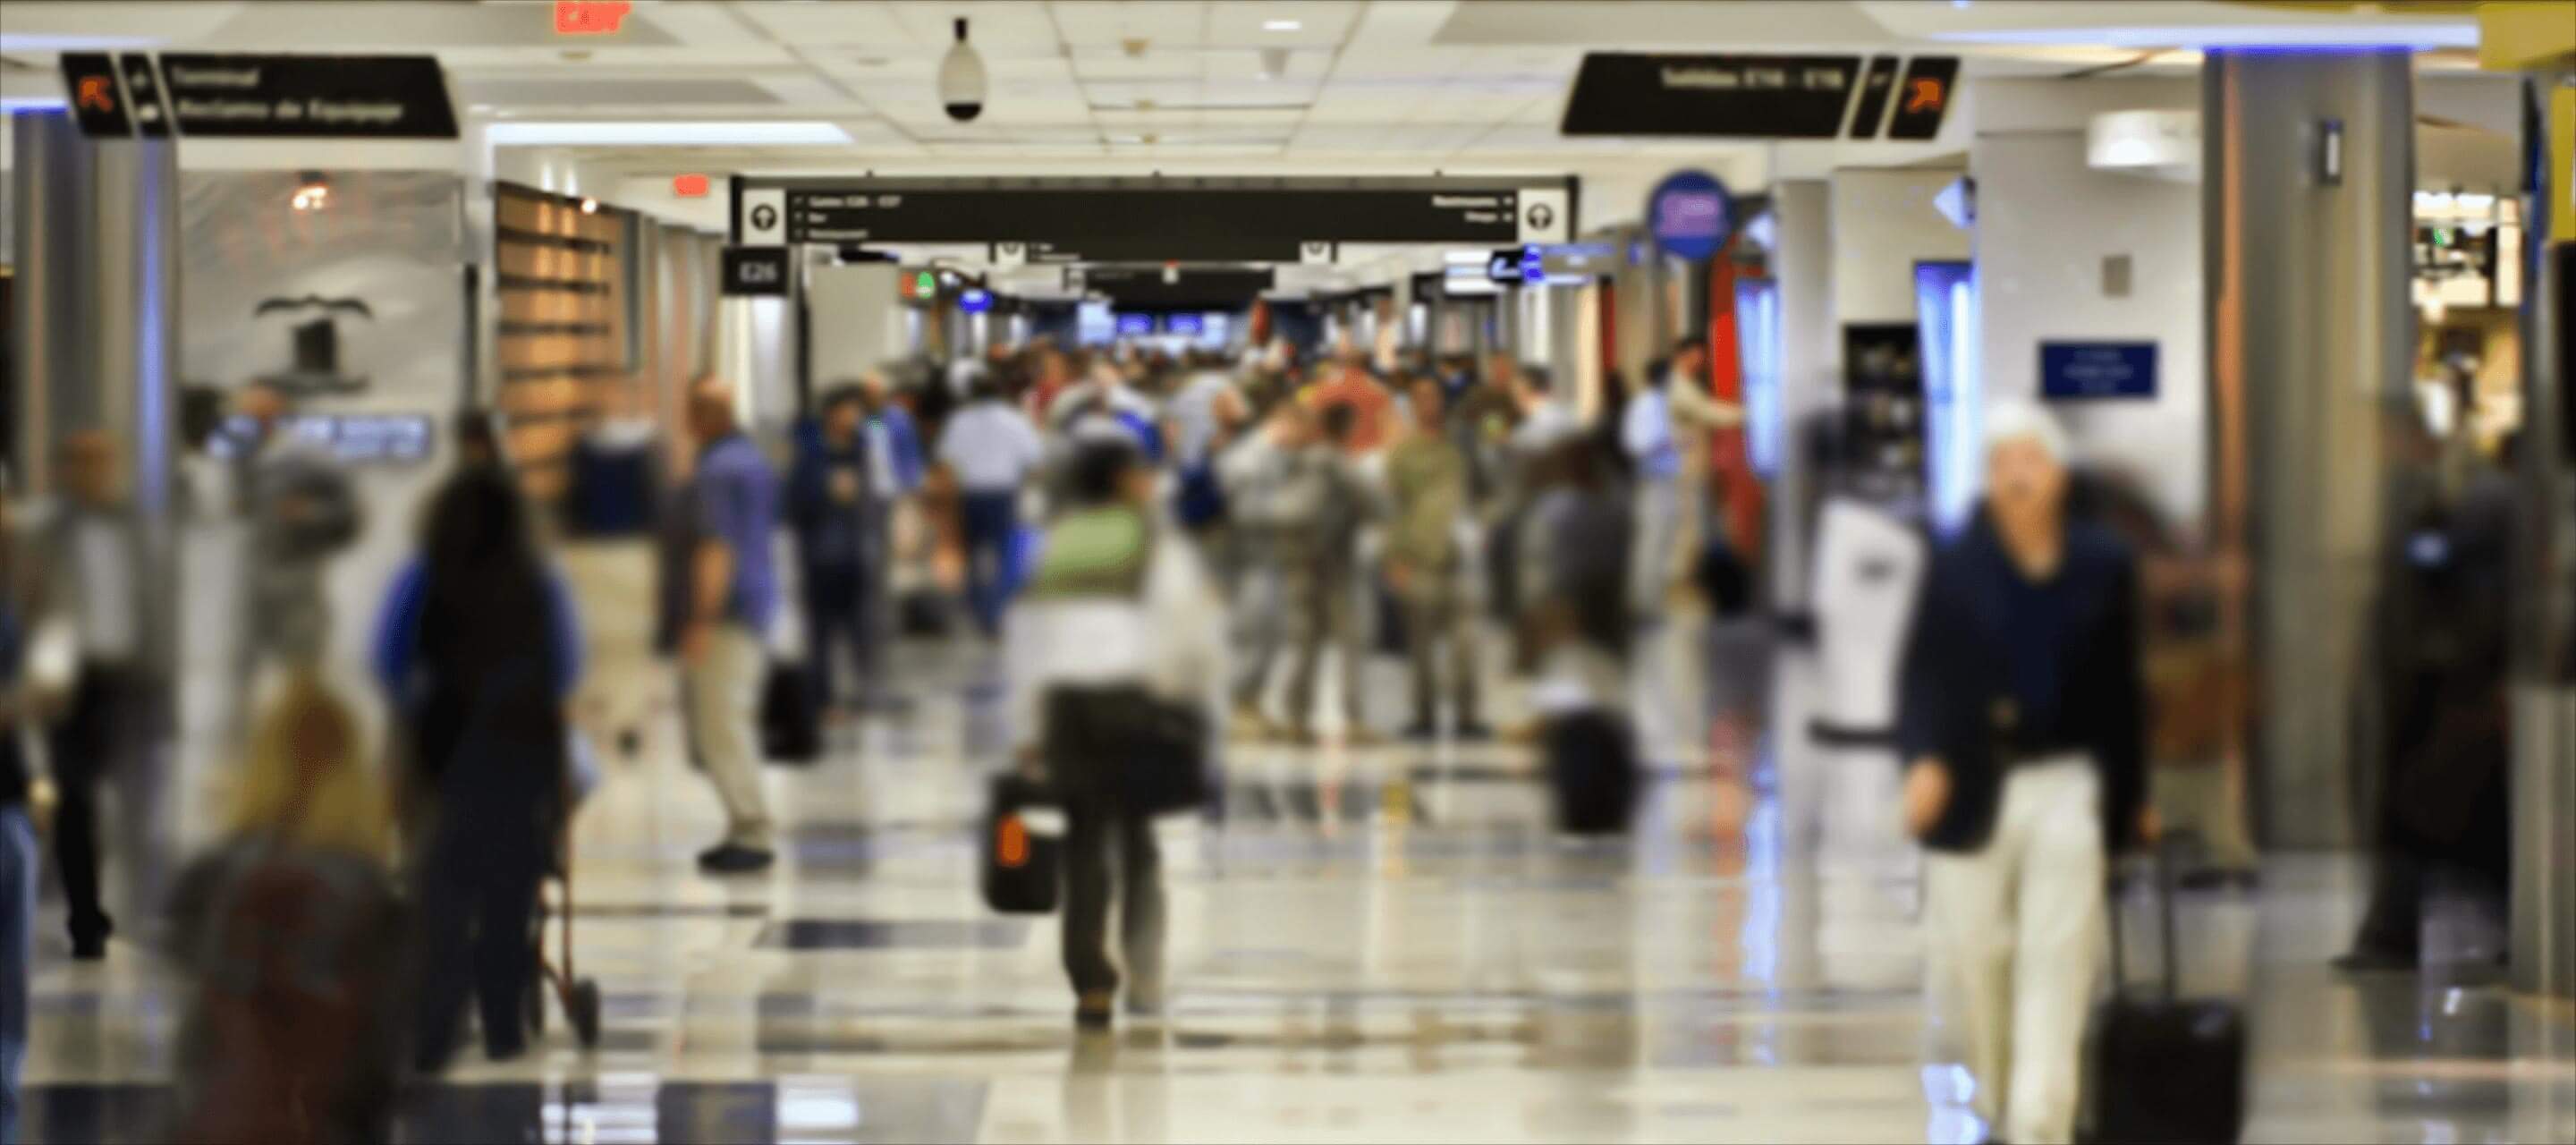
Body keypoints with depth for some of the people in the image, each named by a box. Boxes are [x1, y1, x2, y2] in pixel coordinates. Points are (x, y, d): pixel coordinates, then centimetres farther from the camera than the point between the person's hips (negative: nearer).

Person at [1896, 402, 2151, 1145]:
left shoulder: (2103, 567, 3)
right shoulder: (1957, 569, 0)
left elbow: (2121, 688, 9)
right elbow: (1921, 675, -1)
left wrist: (2133, 796, 12)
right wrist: (1922, 759, -18)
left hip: (2068, 784, 0)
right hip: (1973, 784, 0)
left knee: (2056, 960, -6)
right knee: (1976, 957, 7)